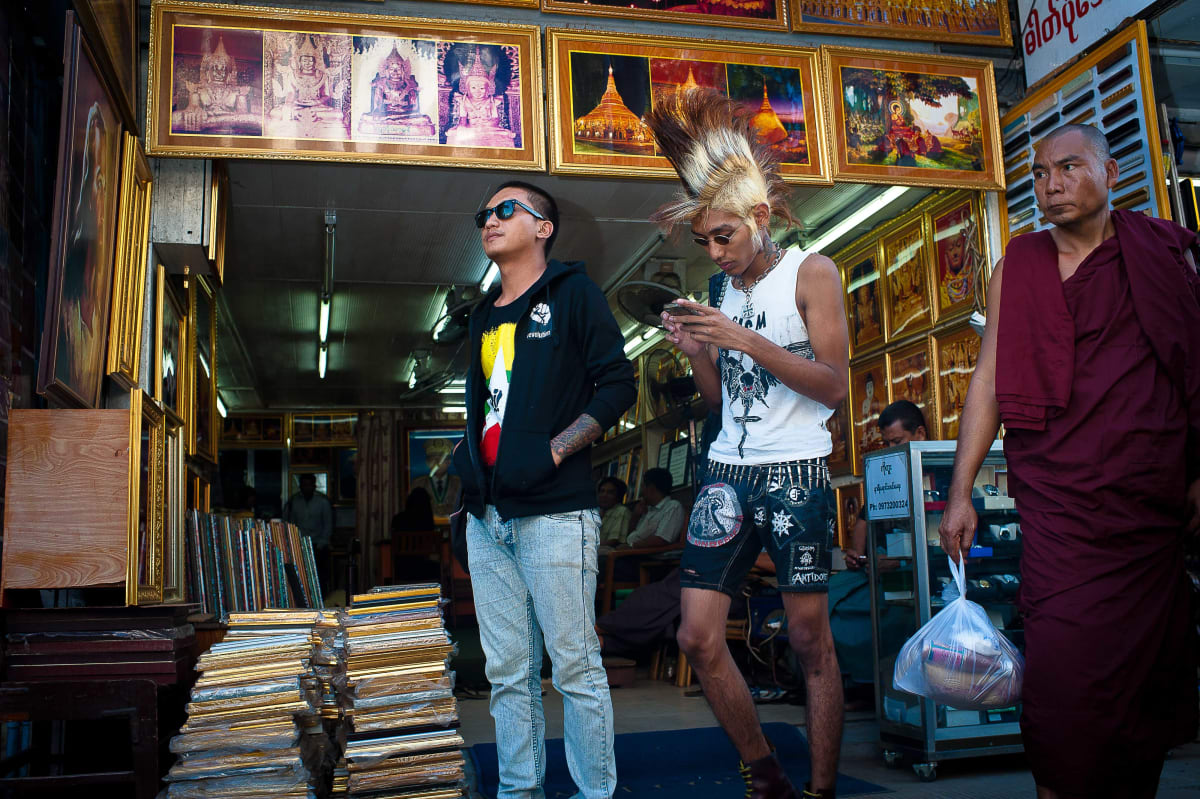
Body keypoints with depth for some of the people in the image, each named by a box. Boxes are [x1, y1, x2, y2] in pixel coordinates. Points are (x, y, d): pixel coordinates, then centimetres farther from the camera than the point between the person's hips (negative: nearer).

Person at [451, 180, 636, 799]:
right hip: (487, 519, 7)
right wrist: (467, 455, 9)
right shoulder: (484, 317, 20)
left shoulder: (571, 292, 1)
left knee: (575, 667, -2)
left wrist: (552, 450, -15)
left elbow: (618, 384, -6)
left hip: (553, 514, -6)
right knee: (507, 672, 11)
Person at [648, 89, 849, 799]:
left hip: (796, 473, -5)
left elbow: (834, 384, -11)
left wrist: (743, 339, -17)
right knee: (699, 637, 1)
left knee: (811, 638, 0)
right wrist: (697, 352, -2)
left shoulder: (811, 273, -2)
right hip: (727, 472, 6)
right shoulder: (721, 289, 15)